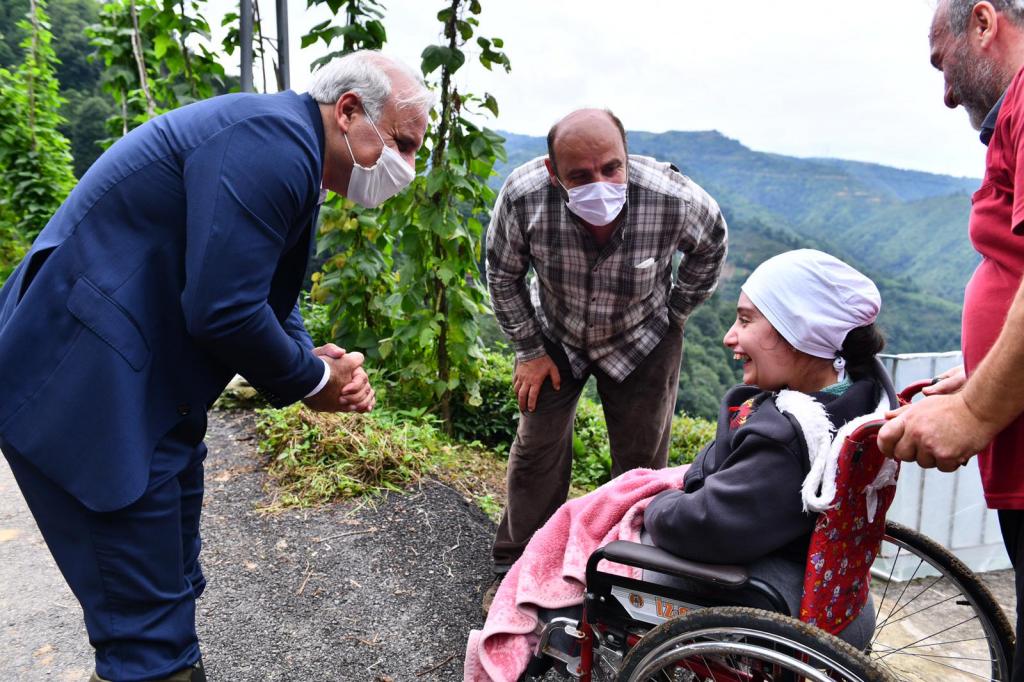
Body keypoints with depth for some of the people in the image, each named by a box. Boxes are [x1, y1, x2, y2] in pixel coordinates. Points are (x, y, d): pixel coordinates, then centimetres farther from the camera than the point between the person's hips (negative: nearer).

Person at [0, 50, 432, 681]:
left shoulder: (289, 152, 13)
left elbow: (267, 294, 18)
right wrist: (312, 379, -10)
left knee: (172, 589, 22)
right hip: (88, 397, -10)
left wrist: (316, 363, -1)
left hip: (146, 390, 10)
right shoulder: (276, 141, -21)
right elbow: (224, 312, -27)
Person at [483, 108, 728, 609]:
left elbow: (710, 247, -6)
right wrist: (530, 351, -7)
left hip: (641, 341, 0)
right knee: (536, 450, 4)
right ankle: (514, 567, 25)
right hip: (555, 335, 1)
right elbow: (503, 276, -11)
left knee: (642, 462, 6)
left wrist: (673, 317, -1)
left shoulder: (674, 198, -33)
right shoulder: (522, 196, -32)